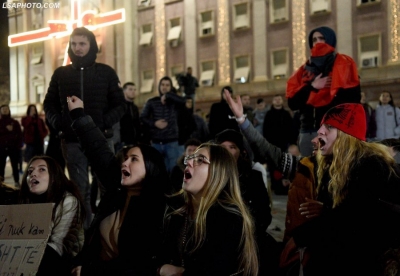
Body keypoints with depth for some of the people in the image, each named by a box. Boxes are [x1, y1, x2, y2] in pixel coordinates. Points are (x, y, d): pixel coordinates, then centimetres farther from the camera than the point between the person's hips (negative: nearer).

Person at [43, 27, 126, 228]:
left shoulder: (106, 72, 4)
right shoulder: (61, 74, 8)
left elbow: (120, 105, 4)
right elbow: (49, 104, 13)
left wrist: (105, 122, -13)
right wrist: (58, 123, -6)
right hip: (72, 141, 1)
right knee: (79, 190, 5)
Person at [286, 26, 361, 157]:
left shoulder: (343, 64, 7)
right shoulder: (305, 70, 18)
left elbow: (352, 97, -6)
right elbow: (292, 102, 8)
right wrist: (311, 87, -5)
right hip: (308, 131, 5)